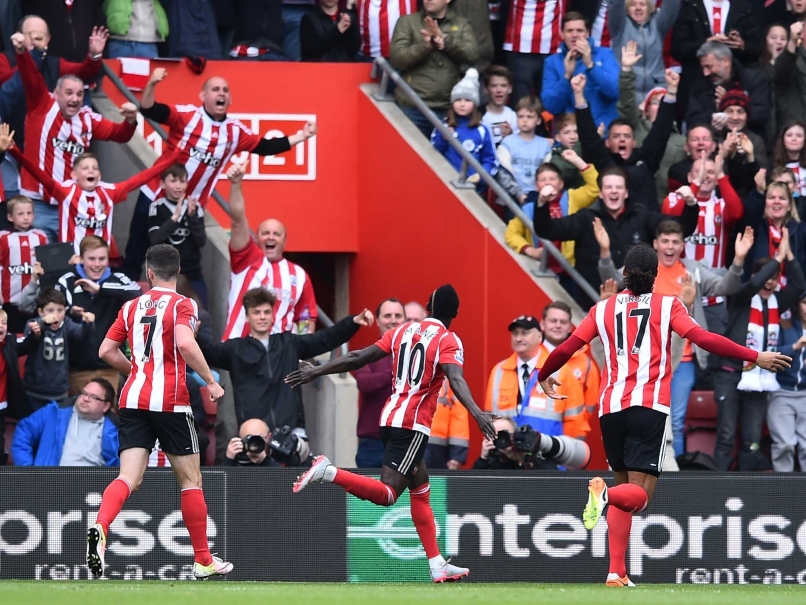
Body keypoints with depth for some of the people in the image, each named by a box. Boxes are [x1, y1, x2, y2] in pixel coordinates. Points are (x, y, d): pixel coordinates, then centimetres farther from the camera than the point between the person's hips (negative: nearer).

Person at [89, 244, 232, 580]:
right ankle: (203, 561, 15)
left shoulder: (132, 307, 11)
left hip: (132, 401, 4)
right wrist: (210, 381, -12)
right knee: (191, 480, 9)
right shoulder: (182, 305, -4)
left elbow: (107, 351, 13)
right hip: (170, 402, -4)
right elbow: (184, 343, -22)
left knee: (128, 478, -4)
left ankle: (99, 530, -34)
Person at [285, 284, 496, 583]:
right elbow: (455, 378, -22)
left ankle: (437, 566, 15)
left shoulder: (402, 332, 13)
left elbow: (358, 357, 11)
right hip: (413, 424, -8)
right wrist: (476, 412, -34)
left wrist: (316, 371, 18)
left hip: (391, 417, 8)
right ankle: (328, 472, -30)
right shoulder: (448, 341, -4)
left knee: (421, 489, 16)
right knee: (387, 494, -12)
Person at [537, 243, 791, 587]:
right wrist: (755, 357, -7)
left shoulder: (604, 309, 11)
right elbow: (701, 338, -9)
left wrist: (544, 375, 30)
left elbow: (567, 347, 11)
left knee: (625, 488, 17)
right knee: (639, 495, -2)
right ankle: (604, 492, -37)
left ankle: (616, 572, 7)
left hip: (611, 408, 3)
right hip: (649, 408, -3)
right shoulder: (667, 306, 3)